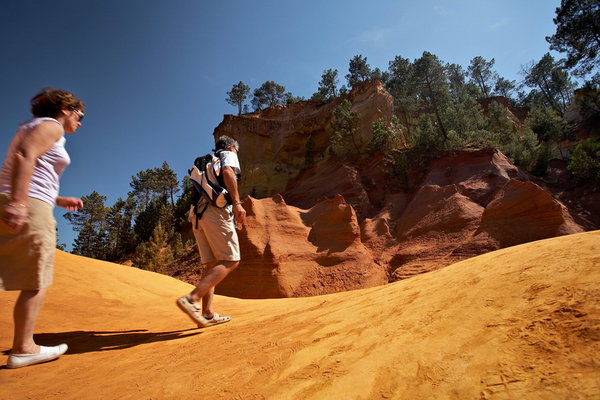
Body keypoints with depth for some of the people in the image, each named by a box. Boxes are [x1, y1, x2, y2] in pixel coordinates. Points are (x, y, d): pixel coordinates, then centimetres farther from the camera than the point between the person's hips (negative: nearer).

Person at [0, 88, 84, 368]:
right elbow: (24, 155, -20)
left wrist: (61, 201, 23)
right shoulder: (51, 125, -1)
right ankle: (23, 349, 8)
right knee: (36, 282, 0)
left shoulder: (32, 127, 28)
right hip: (29, 208, -9)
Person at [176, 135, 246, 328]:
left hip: (197, 214, 8)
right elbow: (228, 172, -12)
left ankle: (208, 313, 5)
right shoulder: (229, 155, 12)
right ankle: (192, 299, -22)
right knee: (230, 260, -9)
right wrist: (237, 203, -21)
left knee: (211, 263, 8)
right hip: (216, 210, -8)